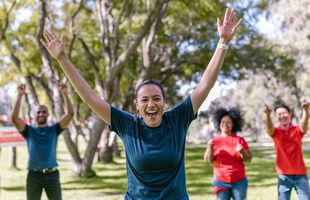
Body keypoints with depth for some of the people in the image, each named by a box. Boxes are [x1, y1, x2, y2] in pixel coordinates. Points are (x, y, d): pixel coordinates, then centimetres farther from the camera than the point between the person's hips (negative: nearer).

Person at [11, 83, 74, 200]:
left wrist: (65, 94, -12)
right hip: (34, 175, 0)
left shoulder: (54, 130, 7)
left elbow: (70, 114, -3)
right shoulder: (29, 131, 6)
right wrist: (20, 96, -16)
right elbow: (14, 118, -10)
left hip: (52, 175, 1)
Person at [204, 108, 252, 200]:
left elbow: (248, 159, -1)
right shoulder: (214, 140, 0)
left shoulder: (240, 140, 0)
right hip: (221, 181, 0)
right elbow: (208, 160, -2)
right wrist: (209, 147, -18)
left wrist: (242, 152, -20)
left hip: (239, 181, 0)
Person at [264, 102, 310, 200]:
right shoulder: (275, 132, -1)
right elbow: (269, 127, -24)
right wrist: (267, 114, -48)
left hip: (300, 174, 0)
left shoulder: (298, 130, -1)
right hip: (283, 175, 0)